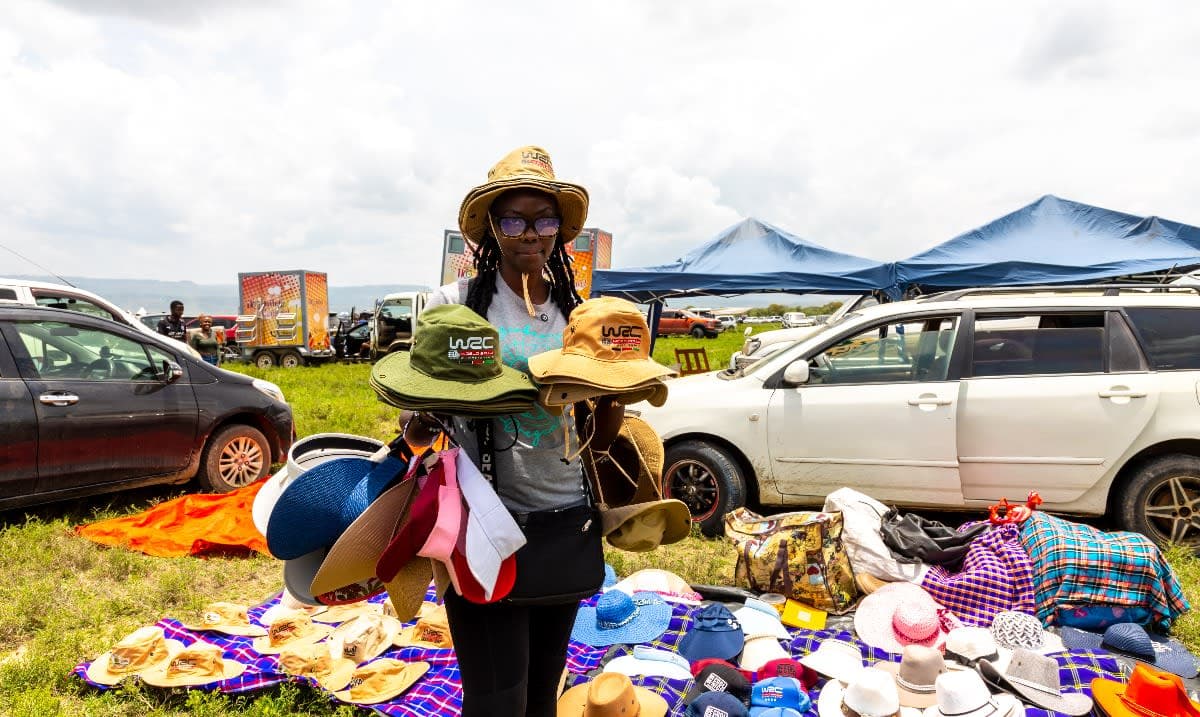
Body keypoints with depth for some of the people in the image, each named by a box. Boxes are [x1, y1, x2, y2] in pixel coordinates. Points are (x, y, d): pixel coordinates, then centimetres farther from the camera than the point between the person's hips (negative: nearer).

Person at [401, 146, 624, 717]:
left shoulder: (576, 314, 6)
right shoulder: (454, 303, -5)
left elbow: (599, 439, 9)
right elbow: (418, 433, -2)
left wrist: (614, 394, -10)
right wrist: (421, 423, -24)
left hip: (566, 520, 4)